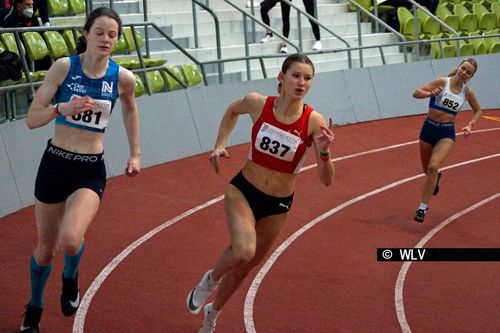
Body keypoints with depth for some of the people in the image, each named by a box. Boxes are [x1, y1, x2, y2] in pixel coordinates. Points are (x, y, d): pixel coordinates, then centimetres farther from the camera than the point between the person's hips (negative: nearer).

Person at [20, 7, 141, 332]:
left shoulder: (123, 77, -6)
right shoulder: (64, 67, -11)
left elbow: (130, 111, 18)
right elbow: (32, 119, -12)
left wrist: (135, 153, 17)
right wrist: (63, 107, -29)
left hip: (91, 170, 0)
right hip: (55, 163, 0)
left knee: (70, 239, -26)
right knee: (45, 249, 12)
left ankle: (71, 277, 11)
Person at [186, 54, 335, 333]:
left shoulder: (314, 122, -18)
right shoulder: (257, 103, -14)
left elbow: (327, 180, -19)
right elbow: (233, 110, 12)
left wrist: (324, 152, -37)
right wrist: (220, 145, 2)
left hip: (278, 205, 1)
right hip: (242, 191, -1)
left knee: (244, 267, 16)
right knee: (244, 251, -29)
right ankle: (210, 280, 5)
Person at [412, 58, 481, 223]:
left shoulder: (468, 92, -2)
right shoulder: (442, 82, -9)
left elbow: (478, 110, 16)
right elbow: (416, 93, -13)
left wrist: (470, 125, -2)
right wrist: (430, 94, -33)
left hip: (446, 133, -1)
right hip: (429, 128, 1)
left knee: (433, 167, -24)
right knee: (427, 170, 16)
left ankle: (422, 208, -18)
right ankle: (436, 177, 56)